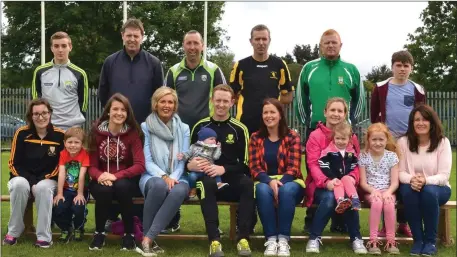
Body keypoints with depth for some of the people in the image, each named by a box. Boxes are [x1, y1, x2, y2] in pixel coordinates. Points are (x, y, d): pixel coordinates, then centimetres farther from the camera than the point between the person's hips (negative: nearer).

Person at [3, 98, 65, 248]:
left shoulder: (60, 135, -5)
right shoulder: (22, 133, -4)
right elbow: (14, 163, -3)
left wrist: (42, 181, -14)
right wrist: (31, 182, -16)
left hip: (48, 180, -1)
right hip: (22, 177, 1)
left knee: (43, 188, -35)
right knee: (20, 185, -34)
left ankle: (43, 236, -27)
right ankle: (13, 232, -19)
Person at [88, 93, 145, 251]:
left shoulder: (133, 133, -6)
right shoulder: (97, 132, -3)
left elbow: (140, 165, -14)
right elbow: (92, 165, -3)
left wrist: (116, 176, -27)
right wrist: (100, 175, -26)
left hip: (126, 180, -1)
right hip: (102, 180, 1)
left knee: (121, 186, -34)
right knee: (104, 190, -33)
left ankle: (129, 234, -16)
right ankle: (99, 233, -7)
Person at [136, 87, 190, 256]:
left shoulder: (183, 129, 11)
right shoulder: (145, 127, 4)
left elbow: (183, 160, 4)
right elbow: (147, 160, -3)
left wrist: (173, 177, -16)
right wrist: (163, 176, -21)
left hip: (176, 177, 2)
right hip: (152, 176, -1)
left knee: (179, 191, -37)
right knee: (159, 185, -40)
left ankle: (148, 240, -36)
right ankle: (147, 238, -27)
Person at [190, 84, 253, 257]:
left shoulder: (239, 129, 5)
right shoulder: (200, 127, 8)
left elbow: (245, 164, 1)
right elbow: (188, 158, 11)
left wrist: (224, 169, -17)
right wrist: (191, 164, -14)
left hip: (232, 181, 0)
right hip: (207, 179, 0)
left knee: (248, 183, -34)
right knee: (207, 184, -37)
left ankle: (243, 238, -33)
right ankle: (214, 240, -40)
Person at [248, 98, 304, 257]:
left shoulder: (292, 136, 1)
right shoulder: (256, 138, 8)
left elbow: (293, 167, -7)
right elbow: (254, 168, -1)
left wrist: (280, 182, -26)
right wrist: (270, 181, -21)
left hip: (289, 181, -1)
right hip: (265, 181, 1)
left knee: (286, 191, -37)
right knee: (263, 190, -35)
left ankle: (283, 239, -34)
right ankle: (271, 239, -34)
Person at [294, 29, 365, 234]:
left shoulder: (351, 70, 6)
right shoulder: (309, 69, 4)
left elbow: (359, 99, 13)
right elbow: (300, 98, 10)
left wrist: (352, 122, 7)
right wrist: (306, 121, 5)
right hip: (315, 130, -1)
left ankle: (340, 221, 11)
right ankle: (312, 221, 10)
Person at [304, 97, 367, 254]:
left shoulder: (351, 137, 10)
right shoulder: (316, 136, -1)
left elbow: (357, 163, 6)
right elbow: (313, 164, -10)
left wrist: (352, 177, -18)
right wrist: (326, 182, -27)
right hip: (321, 184, -2)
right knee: (329, 197, -36)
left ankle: (356, 238, -16)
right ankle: (314, 238, -19)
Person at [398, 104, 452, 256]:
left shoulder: (442, 142, -8)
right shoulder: (403, 142, -4)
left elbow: (444, 176, -13)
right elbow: (400, 172, -5)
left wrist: (426, 180, -33)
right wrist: (411, 179, -28)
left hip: (437, 188, -1)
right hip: (412, 187, 1)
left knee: (428, 191, -36)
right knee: (408, 190, -34)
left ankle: (431, 241, -19)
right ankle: (418, 240, -21)